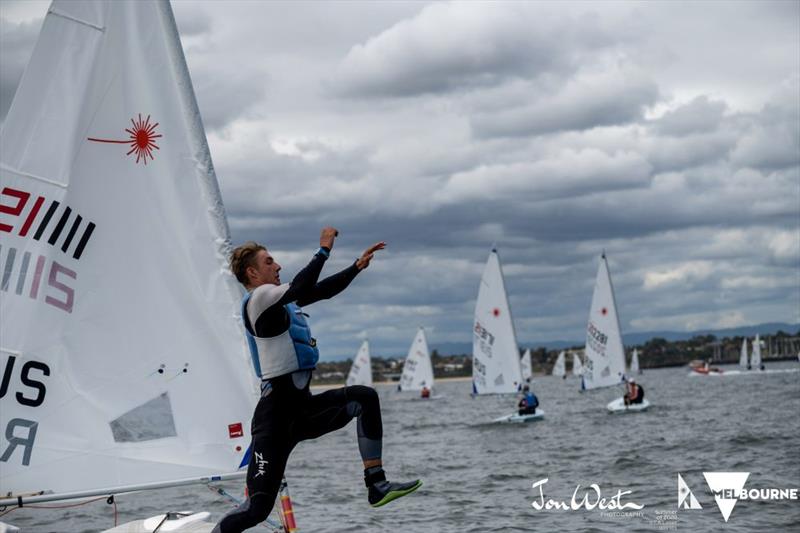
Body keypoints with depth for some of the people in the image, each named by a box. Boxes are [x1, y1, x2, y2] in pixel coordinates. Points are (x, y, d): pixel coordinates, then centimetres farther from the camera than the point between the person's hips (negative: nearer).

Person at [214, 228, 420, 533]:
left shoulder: (281, 300, 16)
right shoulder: (259, 298, -10)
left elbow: (321, 291, 24)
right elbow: (301, 287, -26)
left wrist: (358, 267, 16)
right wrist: (324, 250, -16)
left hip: (303, 408, 9)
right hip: (276, 415, -9)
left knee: (364, 398, -5)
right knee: (258, 508, -11)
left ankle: (377, 487, -8)